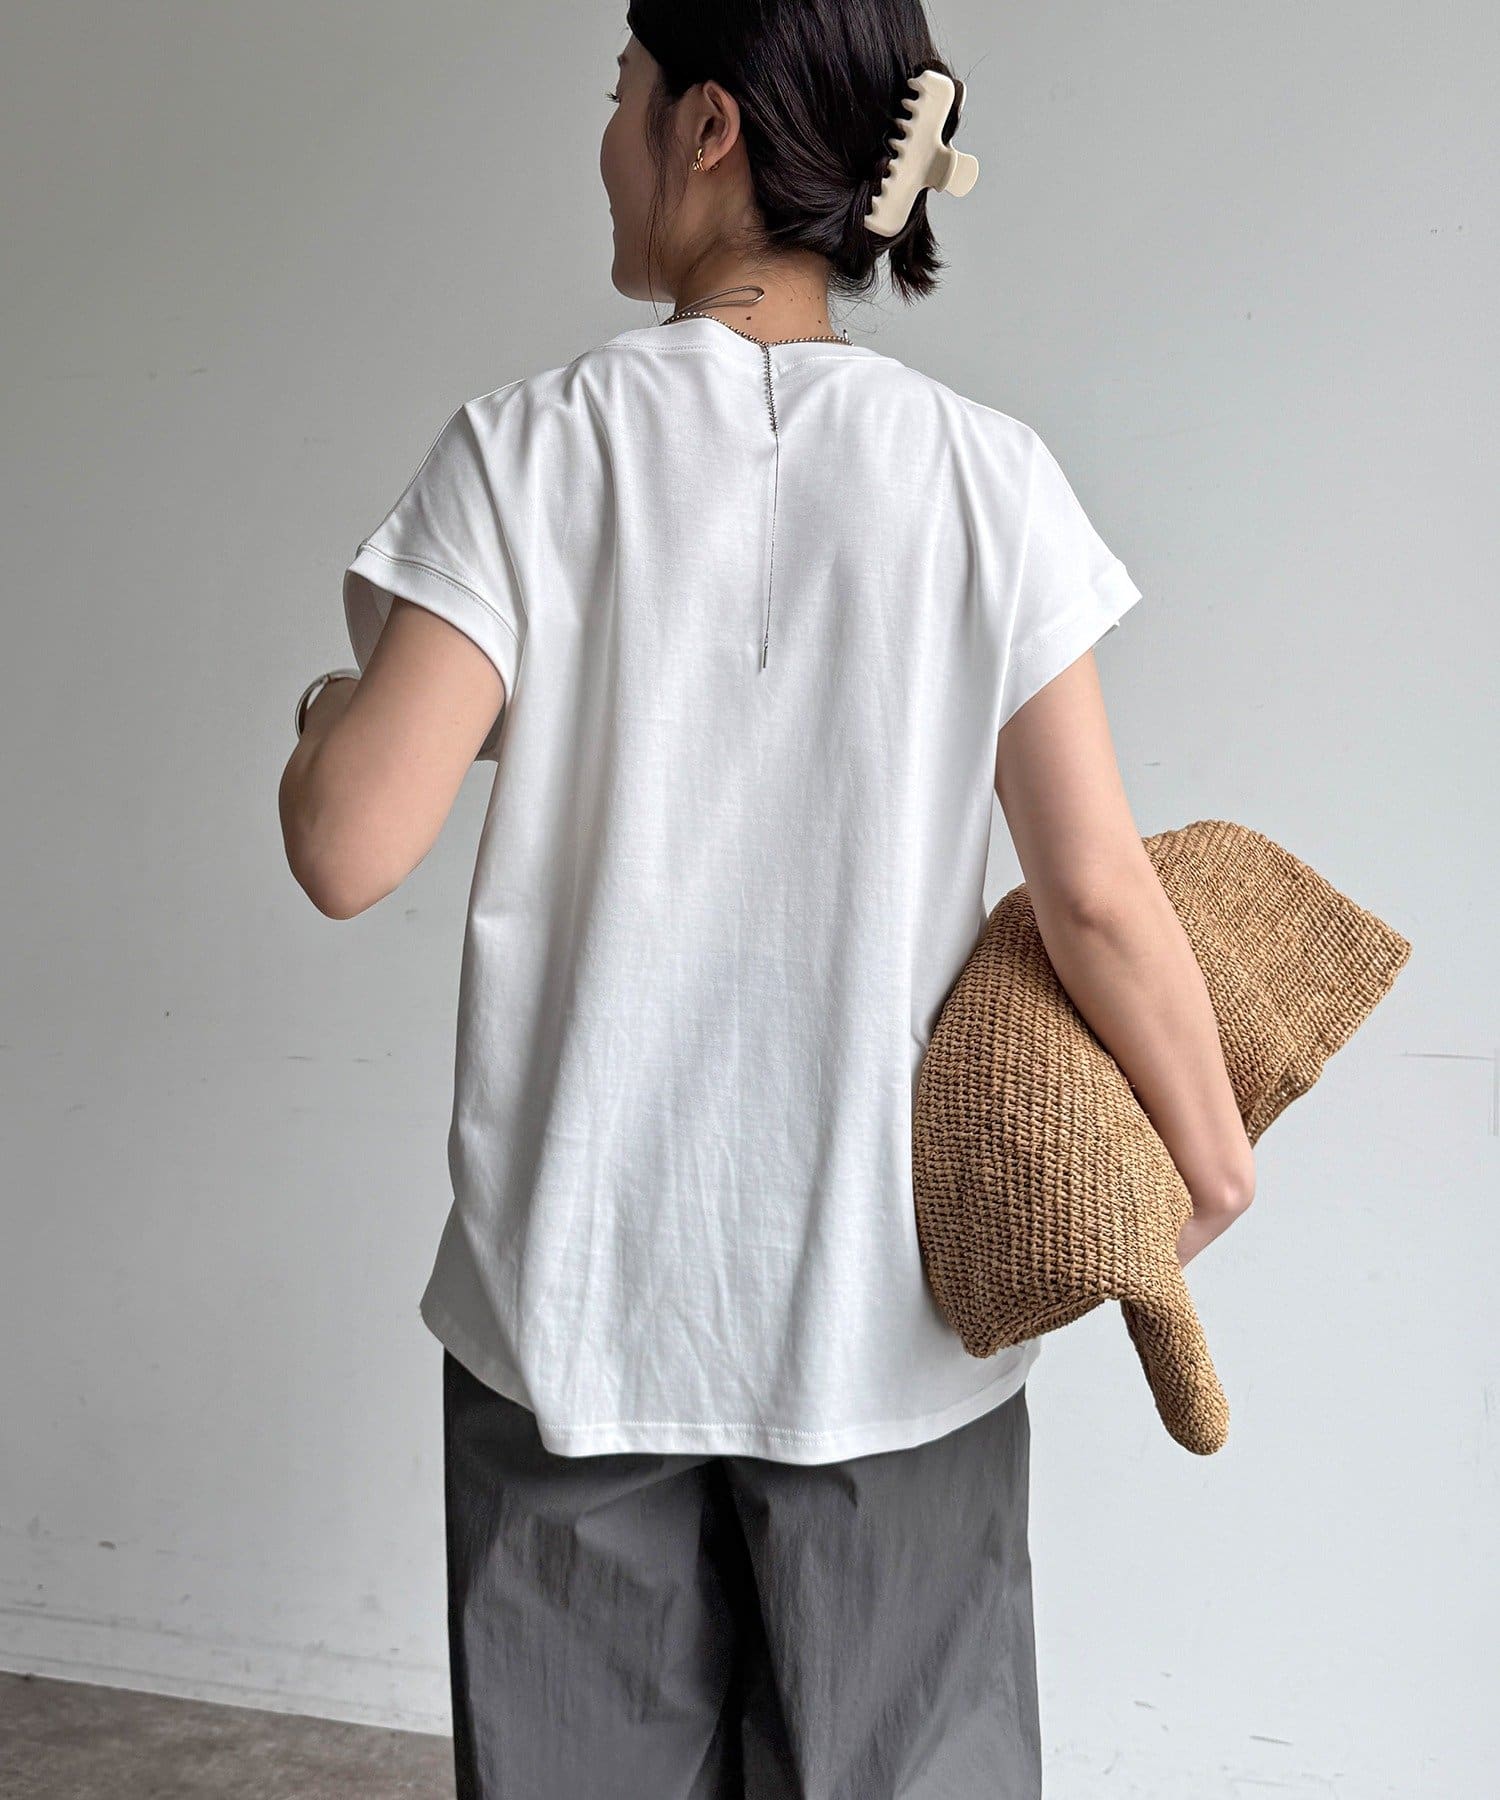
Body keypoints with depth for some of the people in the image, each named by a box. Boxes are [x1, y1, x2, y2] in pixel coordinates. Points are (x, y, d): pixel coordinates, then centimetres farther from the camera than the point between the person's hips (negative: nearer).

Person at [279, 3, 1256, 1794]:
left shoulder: (525, 451, -8)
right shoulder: (985, 475, -6)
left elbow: (350, 848, -14)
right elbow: (1096, 893, -8)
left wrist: (329, 721, 9)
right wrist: (1213, 1158, 7)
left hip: (573, 1294, 0)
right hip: (891, 1308, 1)